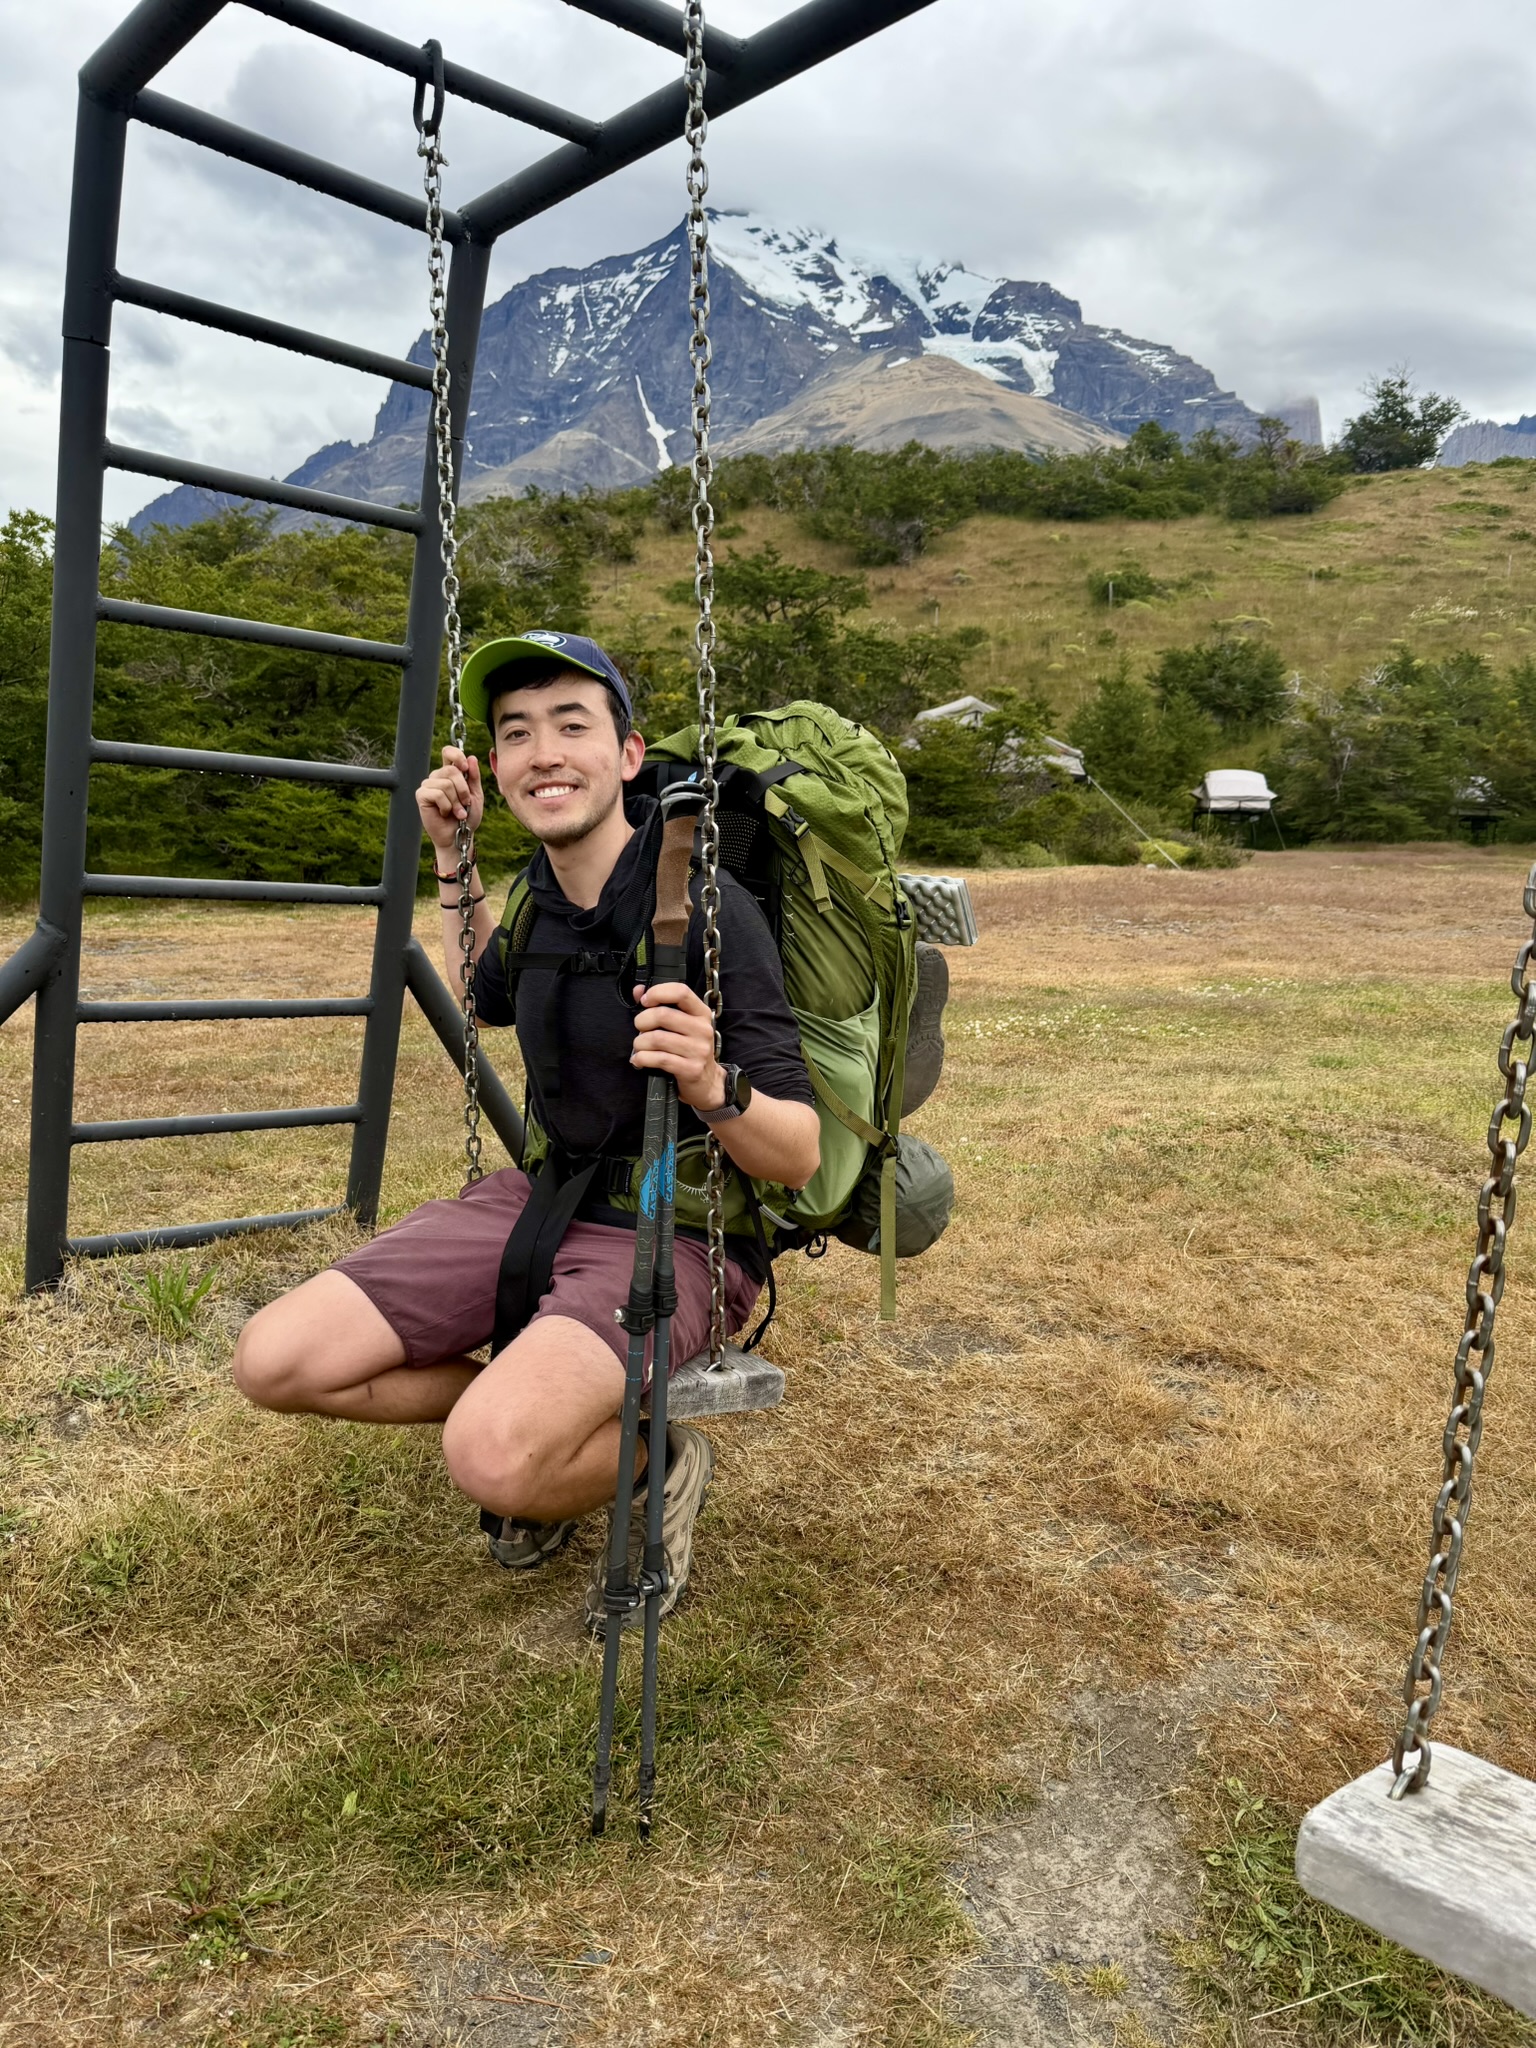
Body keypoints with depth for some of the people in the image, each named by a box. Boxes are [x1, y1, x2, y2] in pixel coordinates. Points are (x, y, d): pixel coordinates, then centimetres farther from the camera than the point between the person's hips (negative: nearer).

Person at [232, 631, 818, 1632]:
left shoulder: (707, 909, -20)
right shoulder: (545, 892, 1)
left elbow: (799, 1157, -19)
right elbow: (483, 995, 25)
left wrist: (712, 1086, -40)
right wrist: (452, 858, 13)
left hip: (675, 1237, -7)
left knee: (495, 1458, -32)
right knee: (276, 1360, -6)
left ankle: (656, 1462, 1)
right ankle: (546, 1414, 12)